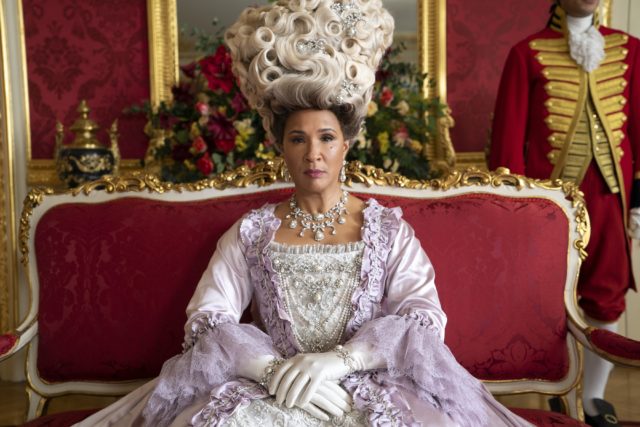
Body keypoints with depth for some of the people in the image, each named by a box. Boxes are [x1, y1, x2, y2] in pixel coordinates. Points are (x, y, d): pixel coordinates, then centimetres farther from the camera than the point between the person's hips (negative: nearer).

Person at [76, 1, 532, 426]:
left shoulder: (389, 228, 5)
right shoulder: (252, 231, 7)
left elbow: (424, 318, -6)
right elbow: (206, 320, -2)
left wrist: (339, 359, -21)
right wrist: (272, 368, -20)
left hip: (370, 390, 1)